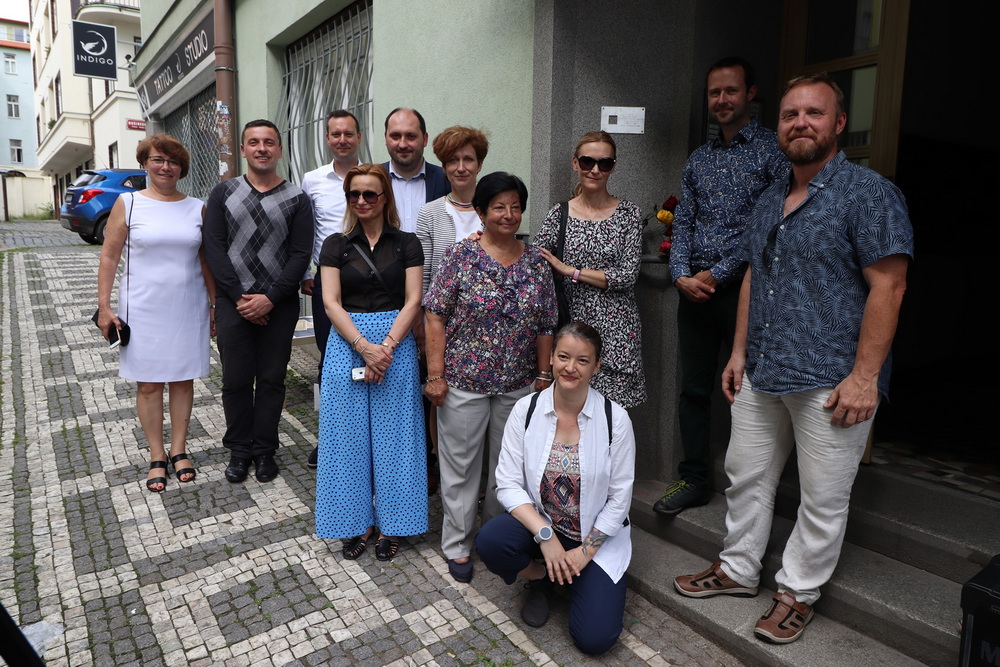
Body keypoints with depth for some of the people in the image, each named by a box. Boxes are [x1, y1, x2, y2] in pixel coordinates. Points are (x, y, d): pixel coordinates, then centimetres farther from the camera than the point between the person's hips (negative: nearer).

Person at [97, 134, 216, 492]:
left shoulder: (197, 208, 5)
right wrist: (104, 307, -5)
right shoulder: (128, 204, 0)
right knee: (149, 383, 4)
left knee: (183, 379, 8)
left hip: (188, 308, 2)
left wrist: (214, 305, 7)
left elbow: (206, 261, 9)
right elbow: (109, 257, 0)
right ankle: (157, 457, 16)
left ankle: (179, 449, 21)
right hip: (144, 310, -1)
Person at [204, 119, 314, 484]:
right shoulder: (223, 192, 7)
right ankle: (239, 450, 23)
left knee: (271, 379, 7)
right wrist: (239, 297, -9)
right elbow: (214, 247, 0)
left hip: (279, 304, -1)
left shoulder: (297, 199, 3)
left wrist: (270, 298, -12)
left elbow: (301, 254, -3)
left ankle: (264, 449, 22)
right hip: (234, 303, 1)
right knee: (236, 379, 7)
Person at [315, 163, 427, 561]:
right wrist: (364, 346, -15)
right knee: (349, 434, 6)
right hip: (347, 343, 1)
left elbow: (412, 301, -2)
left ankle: (390, 525, 18)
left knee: (392, 434, 4)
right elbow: (331, 302, -2)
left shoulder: (407, 244, 5)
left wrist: (387, 346, -14)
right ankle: (356, 523, 21)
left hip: (396, 344, -1)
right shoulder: (336, 245, 7)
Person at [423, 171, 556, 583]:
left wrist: (544, 375, 4)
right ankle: (457, 546, 25)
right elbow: (436, 317, -8)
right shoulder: (460, 256, -6)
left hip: (519, 383, 4)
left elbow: (545, 326, 7)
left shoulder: (536, 262, 4)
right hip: (464, 380, -3)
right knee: (460, 464, 8)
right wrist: (435, 375, -12)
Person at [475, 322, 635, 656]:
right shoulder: (526, 409, -11)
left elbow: (619, 499, -9)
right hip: (538, 522, 2)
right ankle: (540, 578, 6)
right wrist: (545, 536, -22)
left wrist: (585, 550, -13)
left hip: (597, 534, -1)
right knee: (489, 542, -29)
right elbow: (509, 484, -12)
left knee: (594, 638, -14)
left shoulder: (615, 418, -14)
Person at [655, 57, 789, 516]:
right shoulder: (698, 160, 16)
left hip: (742, 287, -5)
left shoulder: (772, 150, -2)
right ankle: (693, 479, 23)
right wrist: (682, 275, -5)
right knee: (694, 388, 10)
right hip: (694, 289, 5)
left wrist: (716, 275, -13)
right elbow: (683, 223, 12)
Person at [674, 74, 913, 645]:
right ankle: (738, 570, 34)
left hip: (830, 381, -7)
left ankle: (799, 591, 27)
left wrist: (865, 376, -19)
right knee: (747, 475, 16)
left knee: (824, 499, 7)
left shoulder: (869, 193, -9)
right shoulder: (771, 201, 13)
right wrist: (740, 351, 13)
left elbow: (888, 286, -14)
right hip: (761, 375, 7)